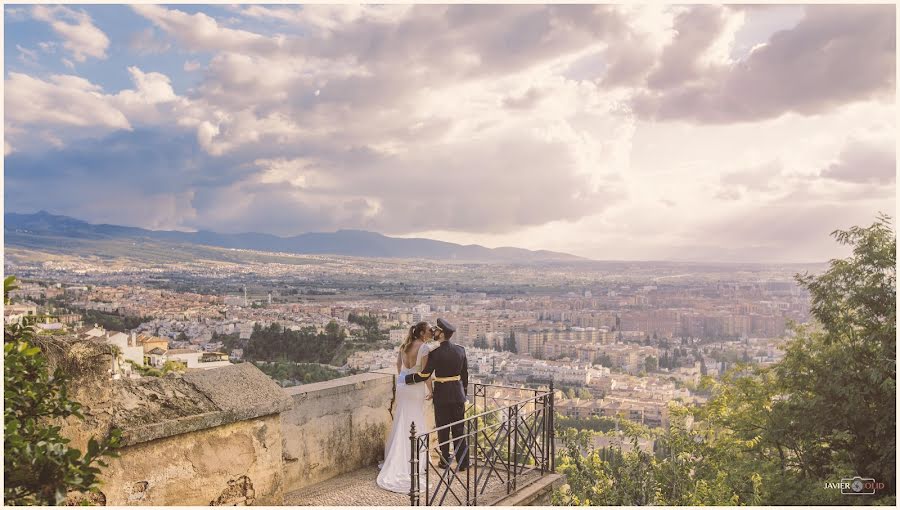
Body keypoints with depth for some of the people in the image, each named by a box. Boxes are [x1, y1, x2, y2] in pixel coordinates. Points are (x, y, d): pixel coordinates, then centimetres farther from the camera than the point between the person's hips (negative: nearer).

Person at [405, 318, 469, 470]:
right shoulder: (460, 350, 0)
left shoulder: (435, 353, -16)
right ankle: (463, 462, 13)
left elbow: (425, 375, -14)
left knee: (443, 429, 10)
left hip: (442, 395, -4)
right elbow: (465, 374, 7)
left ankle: (445, 461, 21)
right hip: (458, 394, 4)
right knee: (459, 429, 10)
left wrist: (406, 379, -2)